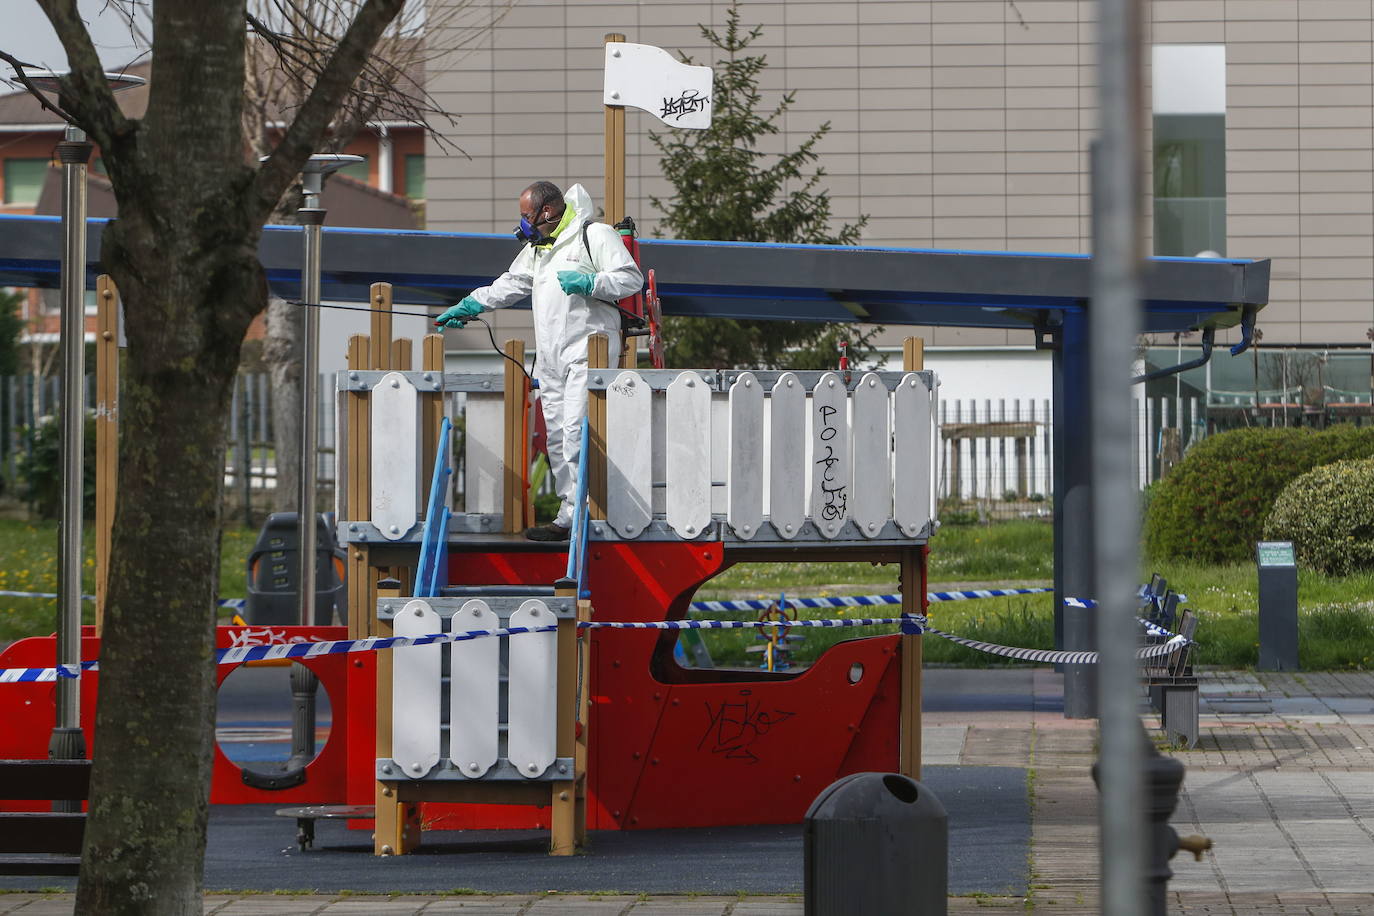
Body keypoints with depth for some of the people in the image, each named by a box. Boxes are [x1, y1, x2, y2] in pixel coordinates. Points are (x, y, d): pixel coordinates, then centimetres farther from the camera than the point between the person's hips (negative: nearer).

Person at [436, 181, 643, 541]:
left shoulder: (595, 235, -5)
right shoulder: (538, 247, 23)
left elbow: (632, 278, -10)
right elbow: (511, 284, 33)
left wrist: (588, 282, -22)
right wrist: (466, 307, 31)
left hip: (588, 350, -9)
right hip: (551, 356, 9)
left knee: (576, 432, -16)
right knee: (557, 435, 4)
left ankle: (571, 517, -18)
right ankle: (571, 508, 7)